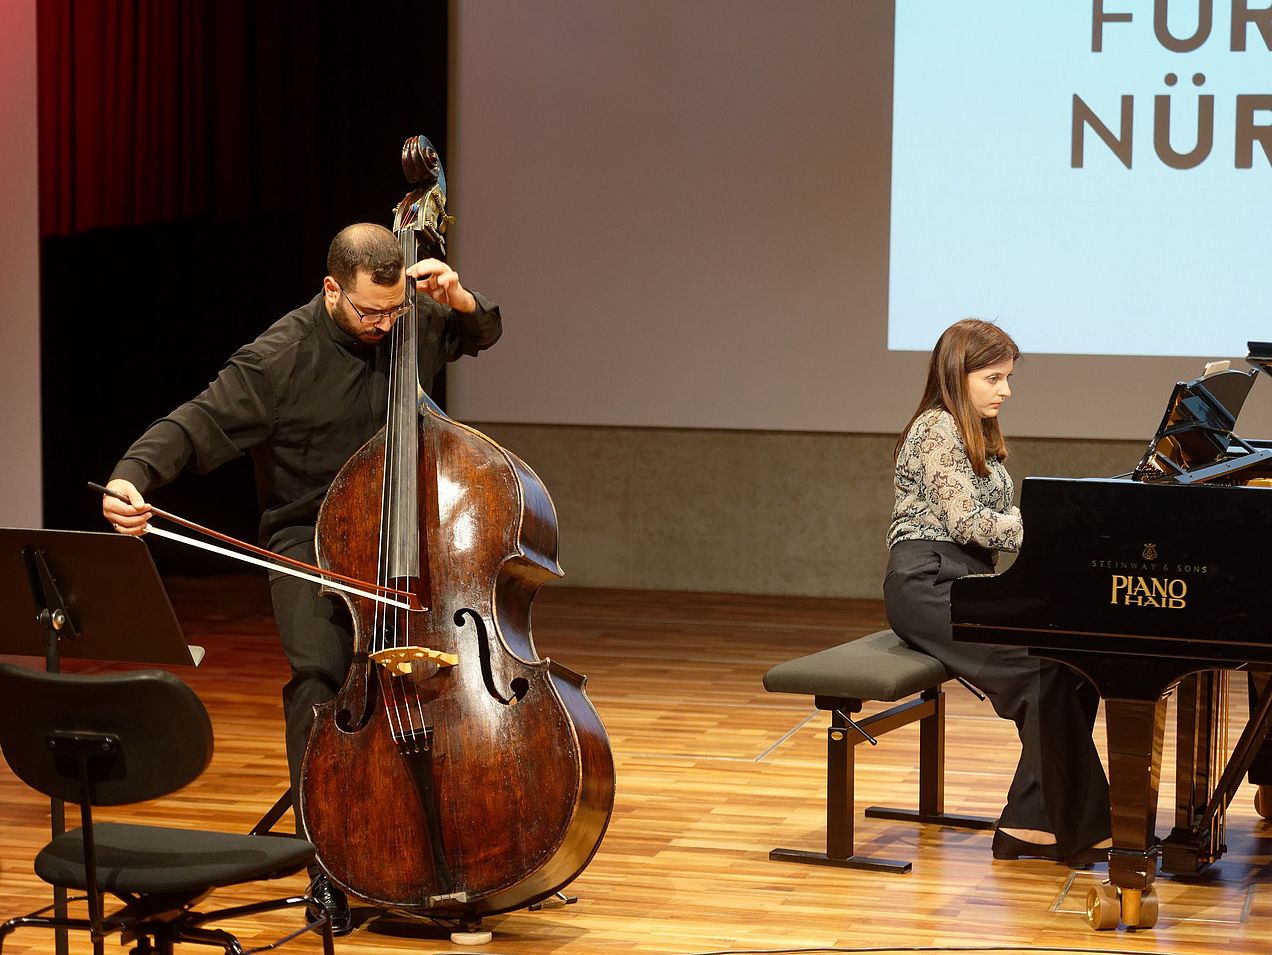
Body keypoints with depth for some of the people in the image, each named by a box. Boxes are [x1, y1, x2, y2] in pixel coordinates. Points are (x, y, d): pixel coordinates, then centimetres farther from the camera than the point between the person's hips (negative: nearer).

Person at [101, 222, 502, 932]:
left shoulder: (411, 323, 1)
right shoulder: (279, 359, -13)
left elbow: (485, 334, 20)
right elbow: (196, 428, -15)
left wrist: (460, 300, -3)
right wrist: (133, 478, -34)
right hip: (309, 539, -4)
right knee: (320, 670, -26)